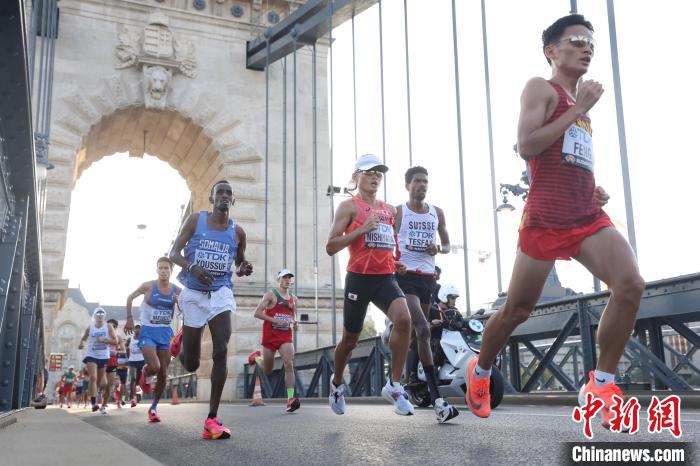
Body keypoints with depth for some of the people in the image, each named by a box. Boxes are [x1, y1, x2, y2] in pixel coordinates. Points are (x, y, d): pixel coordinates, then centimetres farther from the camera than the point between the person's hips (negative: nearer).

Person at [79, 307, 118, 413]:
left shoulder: (108, 327, -1)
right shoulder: (90, 328, 2)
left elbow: (115, 341, -7)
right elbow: (84, 338, 17)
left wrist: (103, 340, -19)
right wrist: (81, 344, -6)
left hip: (104, 357, 1)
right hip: (91, 356, -1)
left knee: (100, 381, 10)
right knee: (93, 377, -20)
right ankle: (94, 402, -21)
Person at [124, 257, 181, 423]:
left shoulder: (177, 291, 0)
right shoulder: (148, 286, -7)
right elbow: (130, 298, 6)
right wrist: (129, 319, -1)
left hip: (165, 333, 3)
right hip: (148, 331, -3)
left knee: (164, 374, 2)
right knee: (154, 367, -23)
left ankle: (154, 408, 19)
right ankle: (145, 372, 16)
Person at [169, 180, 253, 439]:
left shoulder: (237, 232, 5)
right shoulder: (196, 220, 0)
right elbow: (174, 253, -3)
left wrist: (244, 269, -6)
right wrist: (192, 267, -23)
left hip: (221, 294, 1)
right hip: (194, 294, -1)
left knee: (221, 351, -20)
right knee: (191, 365, 6)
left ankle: (212, 419, -14)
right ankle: (181, 340, 44)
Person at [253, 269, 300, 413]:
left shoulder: (293, 299, 12)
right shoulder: (271, 295, -4)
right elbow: (257, 313, -10)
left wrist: (295, 324, 4)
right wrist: (276, 321, -19)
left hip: (286, 336, 3)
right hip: (270, 335, -3)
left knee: (289, 364, -18)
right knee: (267, 371, 10)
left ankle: (290, 399, -22)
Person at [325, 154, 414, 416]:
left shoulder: (390, 210, 17)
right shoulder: (349, 206, 1)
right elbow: (331, 247, -7)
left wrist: (396, 262, 13)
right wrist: (361, 229, -16)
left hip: (386, 278, 4)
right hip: (359, 278, -4)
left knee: (404, 319, -25)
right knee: (350, 339, 7)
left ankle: (394, 387, -14)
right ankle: (337, 383, 37)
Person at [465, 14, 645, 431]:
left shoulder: (581, 105, 24)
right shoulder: (541, 88, 1)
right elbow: (526, 146, -15)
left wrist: (597, 191, 13)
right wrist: (579, 110, -12)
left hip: (589, 217, 7)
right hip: (546, 219, -6)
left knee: (631, 285, -18)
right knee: (517, 310, 4)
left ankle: (601, 384, -5)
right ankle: (480, 372, 30)